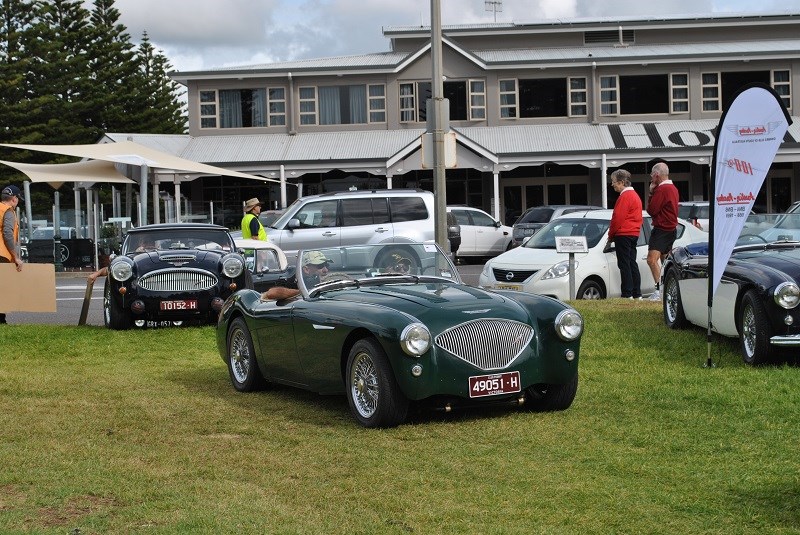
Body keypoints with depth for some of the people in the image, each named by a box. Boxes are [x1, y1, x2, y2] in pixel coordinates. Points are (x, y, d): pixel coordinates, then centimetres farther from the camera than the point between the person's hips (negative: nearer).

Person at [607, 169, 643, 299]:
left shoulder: (625, 196, -14)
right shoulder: (634, 195, 18)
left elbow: (618, 218, -18)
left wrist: (611, 235, -6)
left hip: (623, 234, -10)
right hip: (634, 234, 10)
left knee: (624, 265, -8)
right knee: (632, 264, 12)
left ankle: (627, 294, -10)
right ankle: (637, 294, 13)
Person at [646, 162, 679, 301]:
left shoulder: (662, 189, -17)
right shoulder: (673, 188, 15)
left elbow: (651, 210, -16)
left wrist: (651, 193, -5)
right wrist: (653, 192, 6)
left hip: (661, 229, -11)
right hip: (671, 228, 11)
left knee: (652, 259, -20)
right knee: (665, 260, 19)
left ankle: (659, 289, -30)